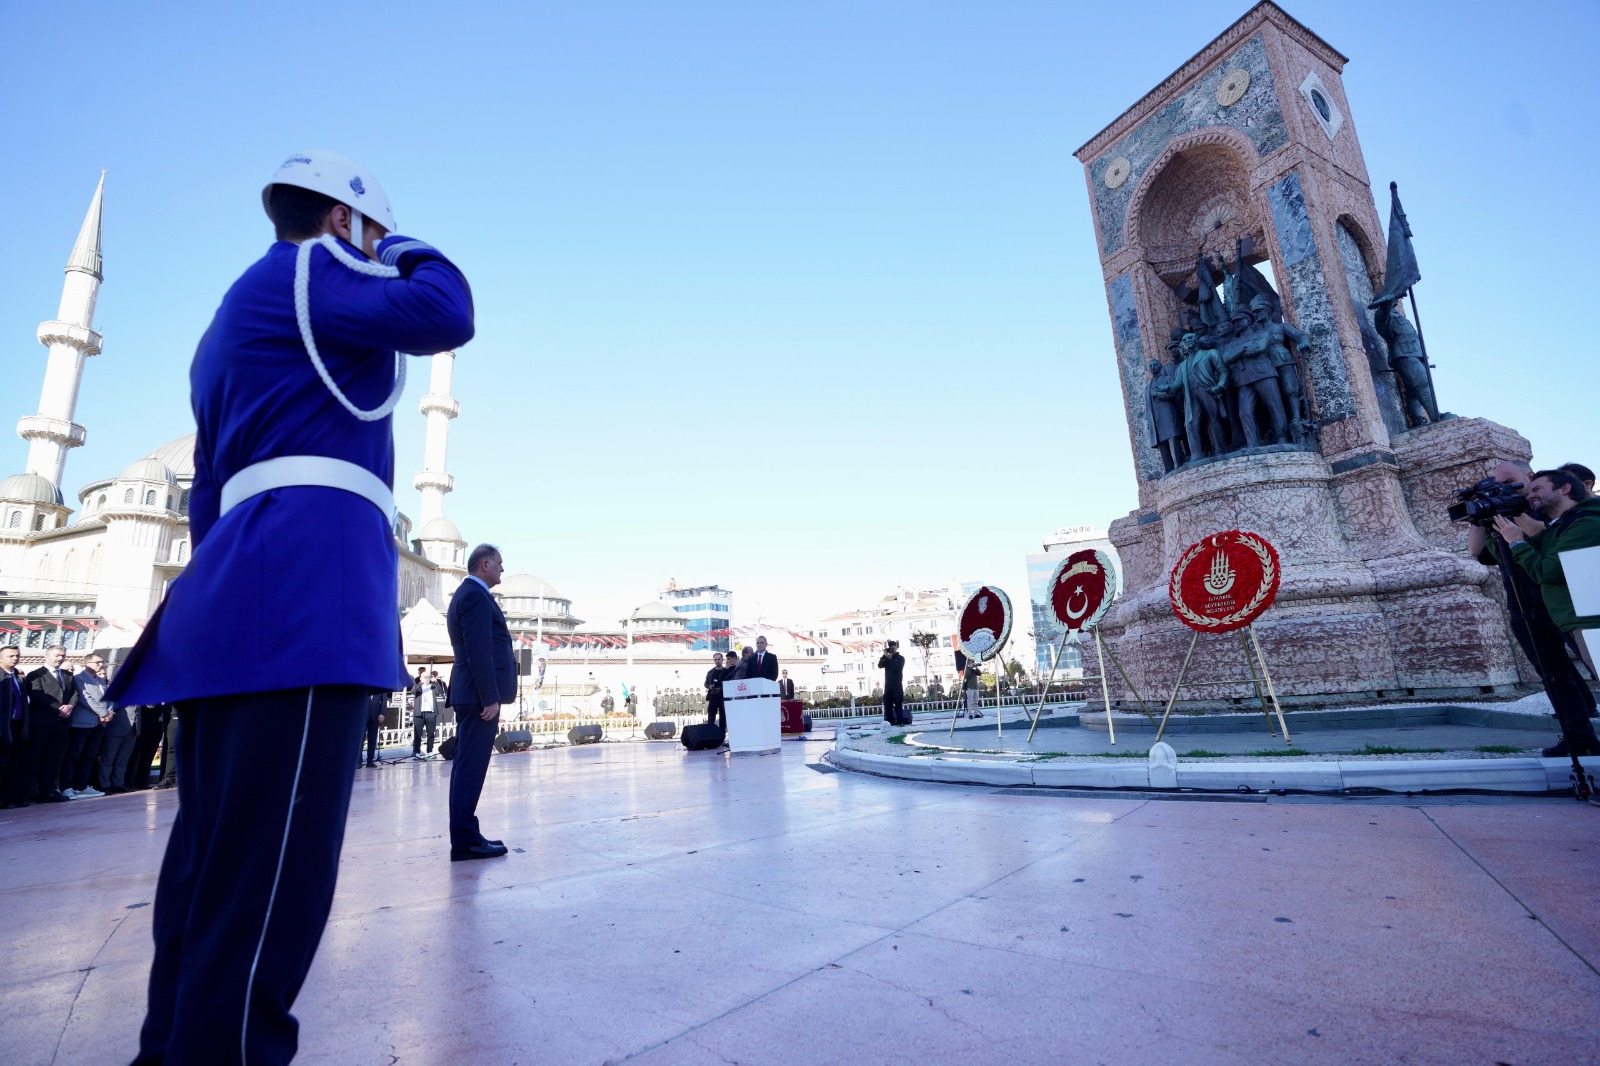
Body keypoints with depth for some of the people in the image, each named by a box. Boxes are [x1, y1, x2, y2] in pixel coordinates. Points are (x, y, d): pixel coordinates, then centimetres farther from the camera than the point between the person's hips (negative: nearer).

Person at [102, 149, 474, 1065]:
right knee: (266, 881, -11)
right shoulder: (309, 269, 6)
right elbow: (443, 317, -12)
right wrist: (419, 256, 11)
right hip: (308, 582, -10)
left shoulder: (238, 318, 33)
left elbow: (210, 488, 28)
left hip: (239, 597, 10)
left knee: (216, 864, 12)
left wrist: (221, 607, 26)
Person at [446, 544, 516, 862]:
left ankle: (466, 835, 21)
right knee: (471, 769, -6)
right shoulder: (476, 596, -13)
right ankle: (465, 841, 0)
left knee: (468, 768, 14)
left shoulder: (466, 594, 20)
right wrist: (490, 698, -21)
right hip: (479, 696, -11)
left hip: (472, 696, 11)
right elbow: (479, 651, -21)